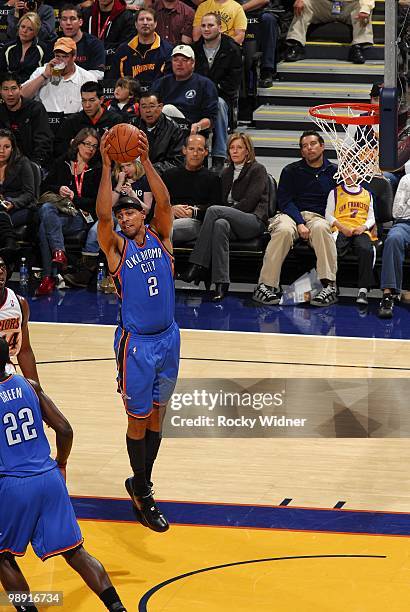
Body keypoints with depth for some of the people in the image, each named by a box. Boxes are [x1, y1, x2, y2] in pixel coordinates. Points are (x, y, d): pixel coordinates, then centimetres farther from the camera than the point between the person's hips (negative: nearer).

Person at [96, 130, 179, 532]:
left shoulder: (159, 237, 3)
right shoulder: (117, 247, -5)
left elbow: (164, 203, -14)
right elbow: (102, 214, -23)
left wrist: (145, 161, -25)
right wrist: (107, 166, -30)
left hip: (168, 338, 4)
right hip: (136, 343, -4)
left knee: (156, 415, 13)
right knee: (138, 420, 2)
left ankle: (140, 482, 29)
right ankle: (143, 496, 12)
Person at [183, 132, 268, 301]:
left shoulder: (258, 170, 3)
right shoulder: (227, 173, 24)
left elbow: (249, 202, -8)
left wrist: (225, 212, -9)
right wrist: (225, 215, -2)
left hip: (255, 221, -5)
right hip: (235, 224, 5)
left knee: (213, 210, -28)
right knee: (220, 224, -34)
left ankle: (198, 266, -32)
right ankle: (221, 283, -44)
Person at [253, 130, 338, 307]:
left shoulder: (334, 172, 16)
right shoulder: (291, 171, 14)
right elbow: (285, 201, 4)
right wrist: (299, 223, -12)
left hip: (318, 217, 0)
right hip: (291, 215, 0)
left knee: (321, 228, -37)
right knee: (284, 230, -36)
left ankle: (329, 286, -42)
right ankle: (266, 285, -37)